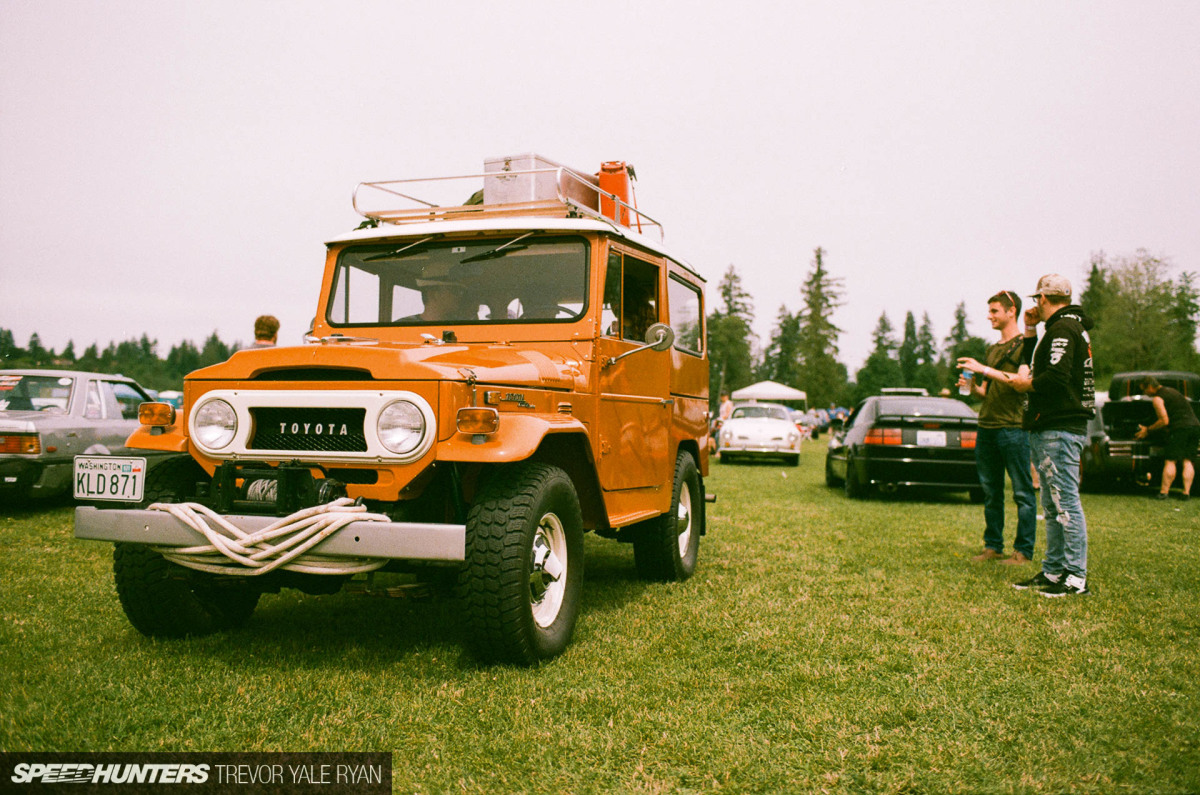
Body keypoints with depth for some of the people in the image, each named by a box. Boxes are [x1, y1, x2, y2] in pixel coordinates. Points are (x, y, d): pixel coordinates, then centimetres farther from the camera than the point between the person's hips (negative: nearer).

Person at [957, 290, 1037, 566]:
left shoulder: (1026, 344, -2)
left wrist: (985, 369, -20)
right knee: (991, 492, 9)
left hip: (1013, 427, -7)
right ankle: (993, 546, 16)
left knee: (1022, 492, -3)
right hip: (986, 427, 7)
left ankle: (1024, 550, 1)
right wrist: (972, 386, 3)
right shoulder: (992, 349, 21)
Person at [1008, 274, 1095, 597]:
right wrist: (1030, 332, 20)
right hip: (1050, 428, 11)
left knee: (1066, 503, -9)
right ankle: (1052, 571, 21)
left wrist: (1027, 384, -8)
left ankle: (1076, 578, -6)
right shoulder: (1066, 327, 20)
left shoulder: (1063, 329, -13)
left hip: (1059, 430, -11)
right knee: (1052, 506, 14)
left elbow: (1056, 377, -25)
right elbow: (1038, 365, 29)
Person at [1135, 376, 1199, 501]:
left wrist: (1147, 429, 0)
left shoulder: (1158, 398, -4)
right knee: (1187, 460, 9)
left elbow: (1164, 421, -10)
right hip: (1195, 425, 8)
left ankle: (1164, 492, -5)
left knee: (1170, 460, -4)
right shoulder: (1172, 391, 23)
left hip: (1180, 428, -8)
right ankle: (1186, 492, 4)